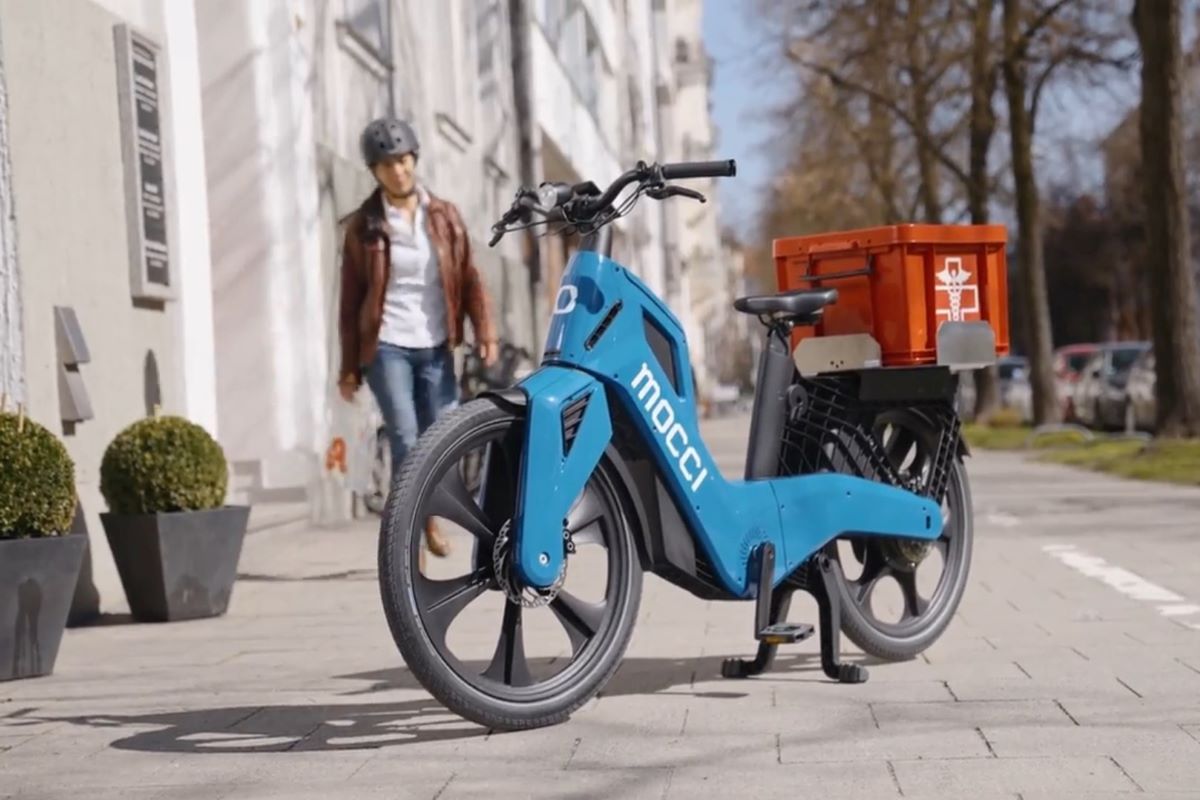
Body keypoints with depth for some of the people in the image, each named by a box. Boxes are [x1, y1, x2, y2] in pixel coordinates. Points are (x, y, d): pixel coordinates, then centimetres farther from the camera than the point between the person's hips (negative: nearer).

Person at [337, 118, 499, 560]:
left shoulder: (444, 215, 6)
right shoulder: (363, 225, 1)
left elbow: (468, 278, 5)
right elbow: (351, 298, 4)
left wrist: (485, 332, -7)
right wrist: (349, 367, 2)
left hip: (435, 348, 2)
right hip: (387, 346, -2)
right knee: (405, 441, -13)